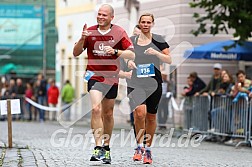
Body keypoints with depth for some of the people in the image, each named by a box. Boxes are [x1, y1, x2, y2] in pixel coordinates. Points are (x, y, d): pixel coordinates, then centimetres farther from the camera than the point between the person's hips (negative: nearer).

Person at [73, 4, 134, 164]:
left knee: (108, 113, 10)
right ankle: (98, 147, -23)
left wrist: (115, 52, -23)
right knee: (96, 108, -21)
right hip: (94, 75, -1)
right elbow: (76, 53, 5)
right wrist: (82, 39, -13)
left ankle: (106, 147, 27)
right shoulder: (90, 32, 2)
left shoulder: (119, 32, -2)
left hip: (112, 77, 1)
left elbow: (132, 54, -6)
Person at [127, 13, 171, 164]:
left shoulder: (158, 40, 3)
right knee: (140, 112, -23)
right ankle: (140, 145, -8)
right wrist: (129, 62, -5)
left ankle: (148, 149, 24)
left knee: (151, 117, 8)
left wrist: (156, 53, -17)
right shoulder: (132, 40, 7)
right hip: (137, 82, 0)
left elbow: (169, 60, 0)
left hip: (154, 83, 0)